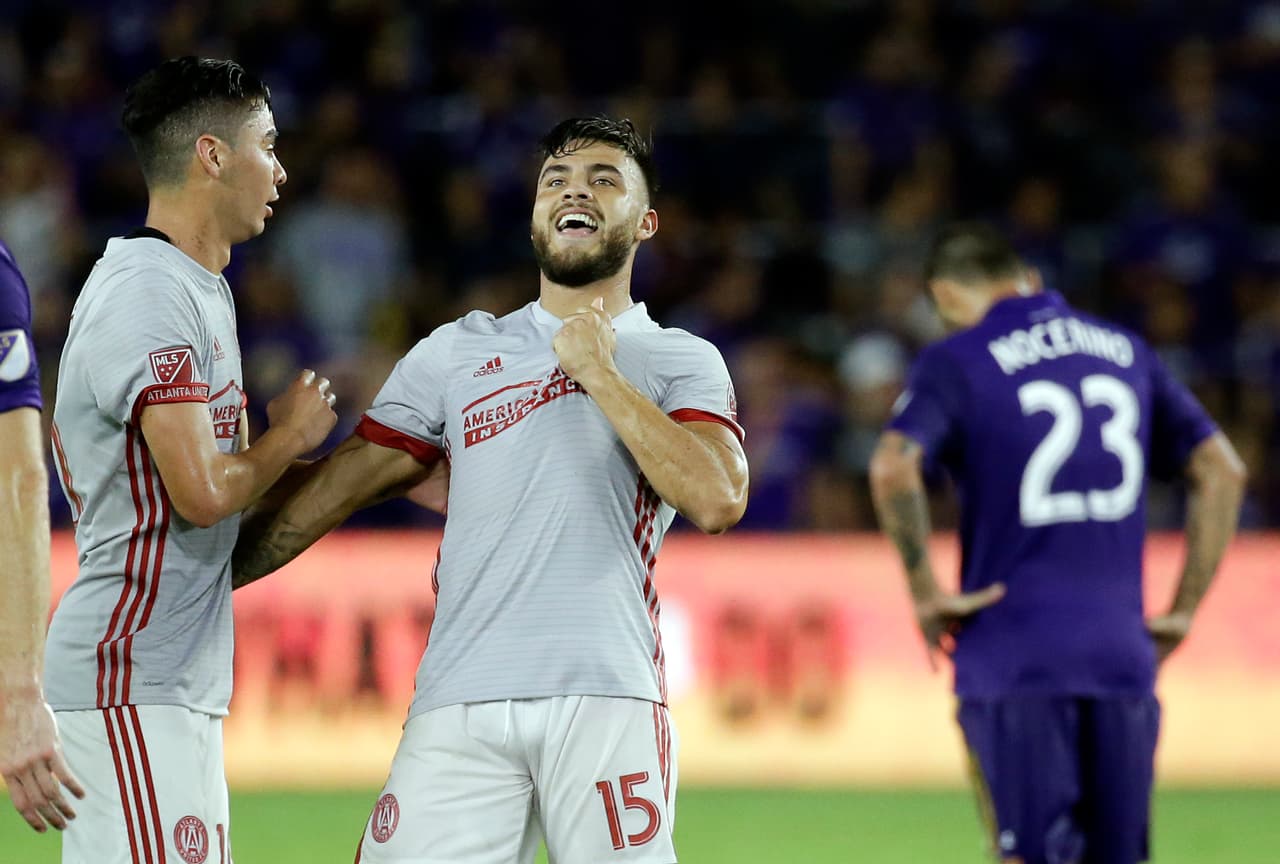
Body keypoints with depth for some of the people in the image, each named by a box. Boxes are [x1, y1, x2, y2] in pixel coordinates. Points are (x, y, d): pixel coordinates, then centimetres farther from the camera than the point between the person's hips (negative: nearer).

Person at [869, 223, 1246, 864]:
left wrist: (924, 590, -8)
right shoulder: (1127, 350, 15)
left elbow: (893, 468, -17)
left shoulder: (957, 359, 1)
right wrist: (1184, 609, 13)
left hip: (1012, 655, -4)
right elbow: (1222, 469, 12)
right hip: (1122, 651, 4)